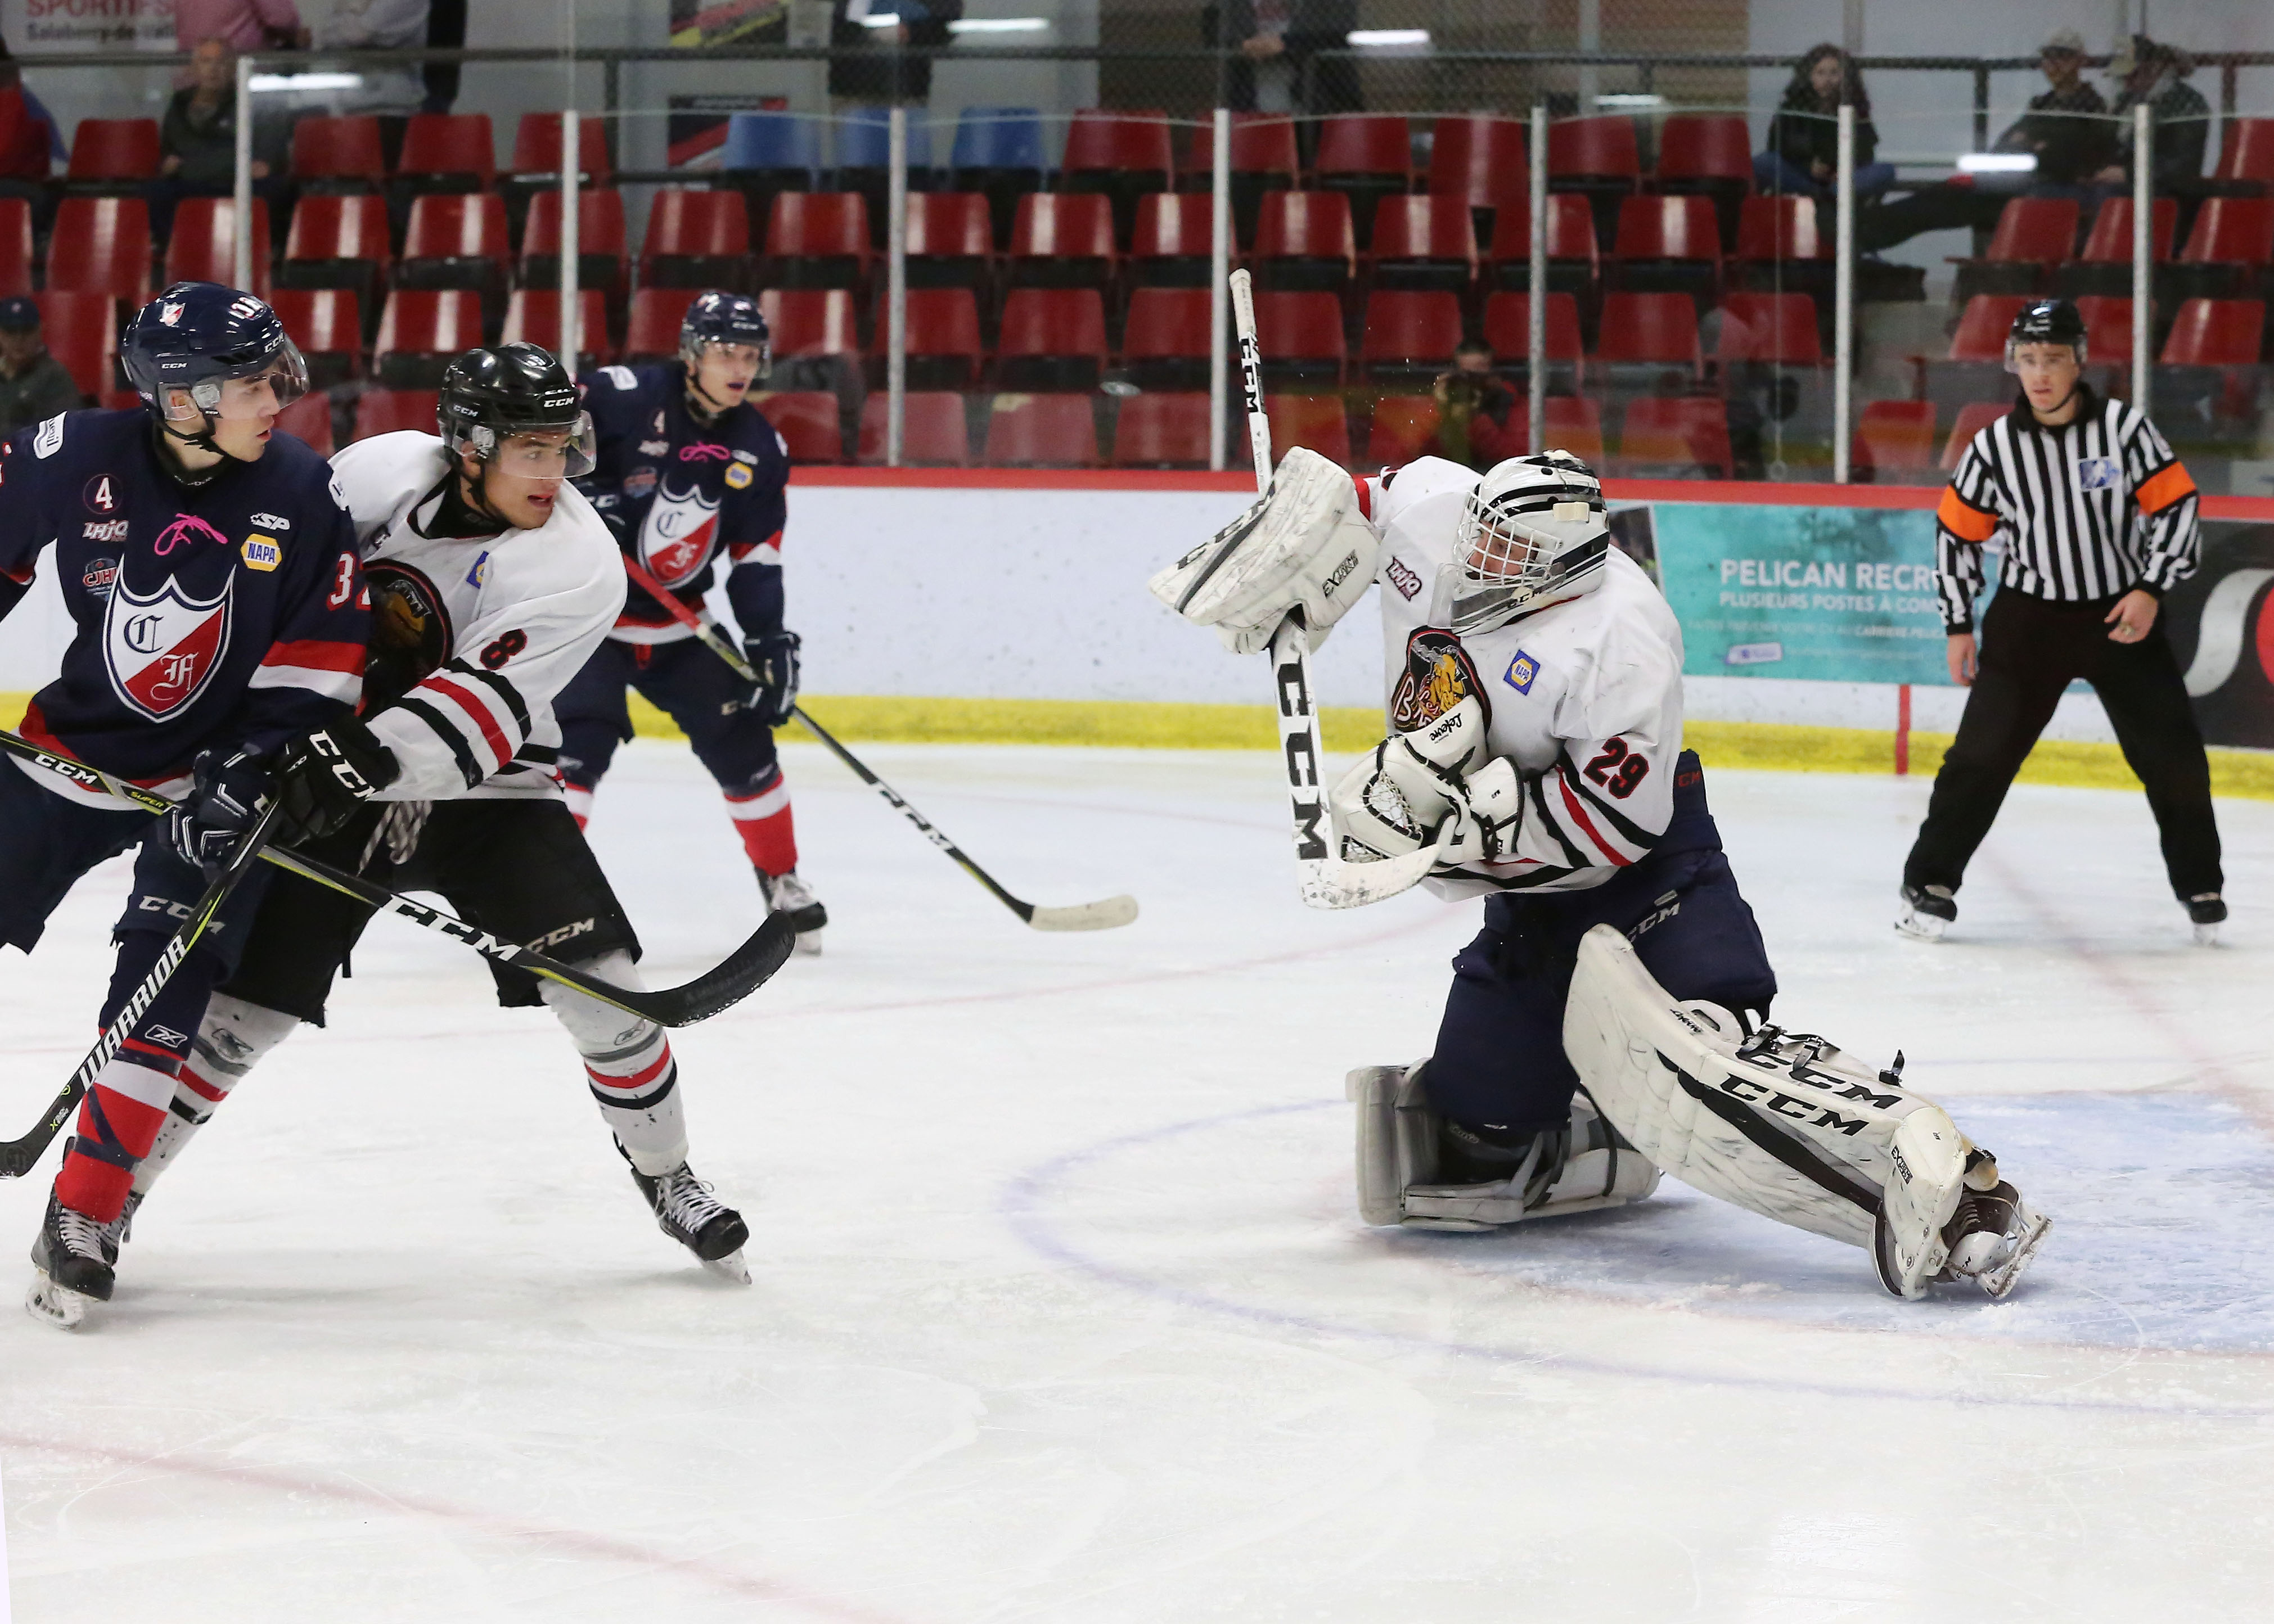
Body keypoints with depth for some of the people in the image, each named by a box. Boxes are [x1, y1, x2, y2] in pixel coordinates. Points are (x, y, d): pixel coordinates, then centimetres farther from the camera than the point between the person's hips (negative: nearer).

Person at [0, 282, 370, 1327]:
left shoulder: (304, 494, -14)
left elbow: (322, 659, -9)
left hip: (213, 771, -1)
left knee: (161, 993, -12)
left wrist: (249, 770, -16)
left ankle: (85, 1221, -4)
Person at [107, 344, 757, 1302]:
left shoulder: (578, 562, -18)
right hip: (328, 779, 1)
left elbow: (486, 703, -30)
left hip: (482, 789, -1)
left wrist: (371, 757, -45)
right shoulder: (390, 472, -10)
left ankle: (667, 1181, 6)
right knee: (244, 1003, -5)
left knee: (595, 974, -15)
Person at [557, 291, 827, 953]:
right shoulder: (626, 397, -17)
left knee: (741, 737, 5)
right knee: (583, 735, -22)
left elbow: (756, 556, 2)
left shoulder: (758, 448, 0)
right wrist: (578, 494, -24)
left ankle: (782, 880, 22)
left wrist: (769, 639, -7)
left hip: (676, 623, 5)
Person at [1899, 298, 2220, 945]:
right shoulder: (1994, 446, -6)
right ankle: (1930, 883, 2)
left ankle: (2200, 886, 19)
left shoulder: (2124, 427, -10)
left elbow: (2176, 506, -5)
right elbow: (1958, 532, 4)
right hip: (2029, 618, 0)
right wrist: (1959, 627, 5)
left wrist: (2151, 589, -13)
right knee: (1982, 751, -8)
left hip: (2123, 616, 0)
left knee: (2172, 754, 1)